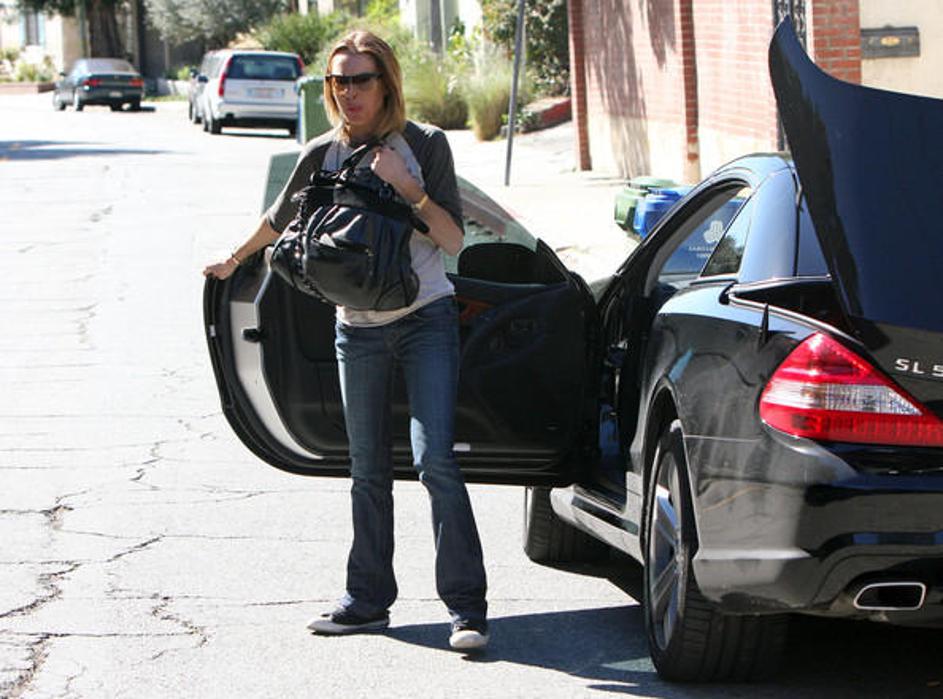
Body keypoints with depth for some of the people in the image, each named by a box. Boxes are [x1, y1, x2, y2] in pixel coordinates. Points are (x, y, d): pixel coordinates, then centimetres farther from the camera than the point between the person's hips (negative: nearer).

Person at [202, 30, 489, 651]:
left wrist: (408, 189, -20)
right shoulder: (324, 155, 4)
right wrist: (234, 262, 35)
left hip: (426, 320, -4)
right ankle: (368, 601, 19)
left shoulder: (424, 145, -5)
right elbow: (280, 219, 22)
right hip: (357, 328, 4)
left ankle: (467, 606, -14)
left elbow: (454, 239, -7)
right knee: (368, 471, 9)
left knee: (435, 459, -15)